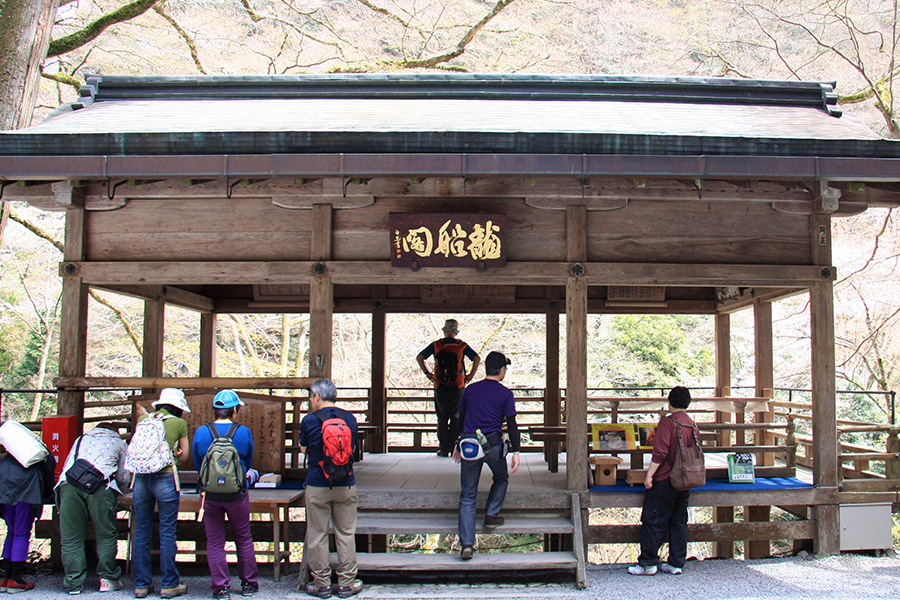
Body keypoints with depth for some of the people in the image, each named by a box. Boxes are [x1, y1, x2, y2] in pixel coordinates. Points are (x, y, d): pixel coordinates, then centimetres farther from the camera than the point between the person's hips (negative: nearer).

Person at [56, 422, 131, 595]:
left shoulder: (81, 439, 37)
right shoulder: (119, 442, 29)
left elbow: (66, 466, 38)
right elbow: (124, 478, 24)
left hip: (68, 483, 2)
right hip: (100, 484, -2)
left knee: (70, 538, 7)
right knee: (106, 535, 9)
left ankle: (74, 582, 8)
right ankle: (107, 578, 11)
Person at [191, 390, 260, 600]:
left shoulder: (201, 433, -5)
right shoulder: (244, 432, -7)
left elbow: (197, 464, 8)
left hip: (210, 494, 0)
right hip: (237, 493, 0)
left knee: (214, 542, 9)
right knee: (244, 538, 14)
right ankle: (249, 583, 23)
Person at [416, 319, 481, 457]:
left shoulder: (436, 345, 3)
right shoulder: (462, 345, 1)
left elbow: (419, 357, 0)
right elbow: (477, 358, -7)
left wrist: (427, 373, 4)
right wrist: (471, 375, -1)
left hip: (440, 387, 0)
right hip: (457, 387, 0)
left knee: (442, 419, 8)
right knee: (456, 418, 10)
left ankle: (443, 449, 6)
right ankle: (454, 448, 8)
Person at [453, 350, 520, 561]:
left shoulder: (470, 390, 9)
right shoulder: (505, 394, -1)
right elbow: (511, 425, -5)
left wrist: (458, 445, 25)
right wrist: (516, 452, -2)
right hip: (493, 445, -2)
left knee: (467, 496, 4)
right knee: (501, 478, 29)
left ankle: (467, 545, -2)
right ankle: (491, 515, 23)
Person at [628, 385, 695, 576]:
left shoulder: (667, 421, -12)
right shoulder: (692, 424, 9)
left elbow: (660, 452, -18)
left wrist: (649, 475, -15)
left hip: (665, 481, -7)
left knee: (653, 522, -1)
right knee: (679, 522, 12)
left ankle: (648, 563, 1)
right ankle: (676, 563, 14)